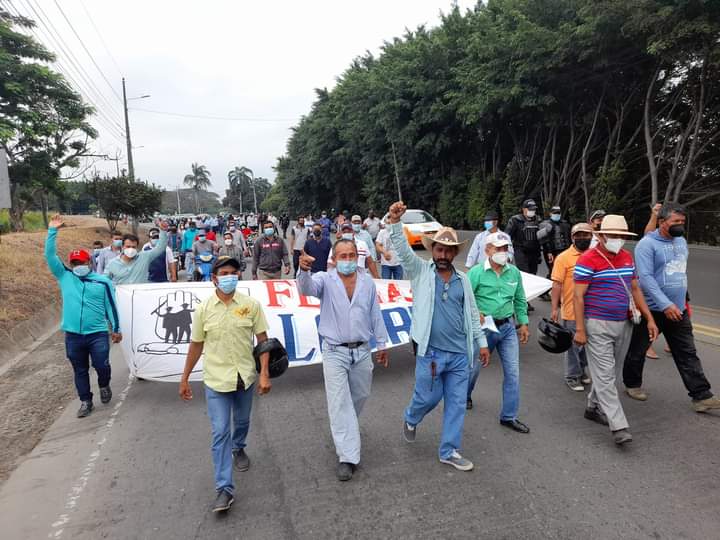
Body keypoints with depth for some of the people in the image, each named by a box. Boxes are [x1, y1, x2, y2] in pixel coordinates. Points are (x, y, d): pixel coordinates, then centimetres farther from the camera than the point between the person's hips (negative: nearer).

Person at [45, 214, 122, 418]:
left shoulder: (102, 281, 0)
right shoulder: (65, 277, 5)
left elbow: (110, 306, 3)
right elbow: (50, 256, -1)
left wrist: (116, 329, 5)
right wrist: (52, 231, -8)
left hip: (98, 334, -2)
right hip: (73, 335, 2)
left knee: (102, 366, -3)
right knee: (80, 370, 12)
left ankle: (104, 386, 29)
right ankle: (86, 401, 26)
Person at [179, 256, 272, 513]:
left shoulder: (251, 305, -7)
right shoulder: (203, 309, -5)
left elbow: (263, 339, -3)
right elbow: (196, 346, 3)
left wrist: (264, 373, -10)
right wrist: (184, 379, 8)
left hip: (245, 377, 1)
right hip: (216, 379, -1)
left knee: (242, 422, 21)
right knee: (220, 433, -2)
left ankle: (238, 448, 53)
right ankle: (224, 489, 7)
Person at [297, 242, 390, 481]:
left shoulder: (367, 282, 2)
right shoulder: (325, 279, -9)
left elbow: (375, 314, 8)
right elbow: (307, 288, -31)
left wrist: (382, 344, 11)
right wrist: (304, 270, -52)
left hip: (362, 351, 4)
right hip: (335, 352, -4)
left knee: (360, 395, 20)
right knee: (339, 403, -2)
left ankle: (346, 430, 49)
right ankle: (347, 457, 6)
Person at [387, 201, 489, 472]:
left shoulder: (463, 279, 9)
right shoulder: (420, 270, -1)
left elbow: (472, 313, 14)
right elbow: (403, 251, -18)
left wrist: (481, 342, 12)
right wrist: (394, 222, -32)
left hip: (460, 353, 4)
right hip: (431, 351, -4)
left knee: (456, 403, 9)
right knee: (428, 397, 8)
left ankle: (449, 451, 25)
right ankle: (411, 419, 43)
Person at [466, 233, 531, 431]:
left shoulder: (514, 272, 3)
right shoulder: (476, 272, -11)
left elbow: (520, 300, 13)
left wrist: (523, 323, 11)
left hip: (508, 327, 4)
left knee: (513, 372, 3)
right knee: (474, 367, 14)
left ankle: (509, 416, 18)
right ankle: (465, 396, 45)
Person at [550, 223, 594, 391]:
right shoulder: (564, 257, -10)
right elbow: (557, 284, -13)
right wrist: (555, 308, -17)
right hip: (572, 311, -5)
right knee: (574, 345, 6)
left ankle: (581, 370, 36)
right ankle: (572, 376, 21)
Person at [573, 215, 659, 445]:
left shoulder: (627, 257, 10)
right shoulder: (588, 260, -12)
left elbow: (635, 289, 17)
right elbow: (578, 297, -13)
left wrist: (649, 318, 11)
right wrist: (579, 329, -17)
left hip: (623, 324, 7)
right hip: (597, 326, -7)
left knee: (607, 370, 17)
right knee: (605, 376, -5)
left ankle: (593, 407, 33)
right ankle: (619, 426, -3)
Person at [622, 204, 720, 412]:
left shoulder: (681, 241, 10)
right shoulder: (647, 244, -14)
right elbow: (646, 278, -22)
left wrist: (682, 301, 21)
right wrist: (666, 305, -26)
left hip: (678, 310, 6)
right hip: (651, 309, -6)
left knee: (687, 354, 7)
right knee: (638, 350, 9)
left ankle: (701, 396, 11)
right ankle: (632, 384, 27)